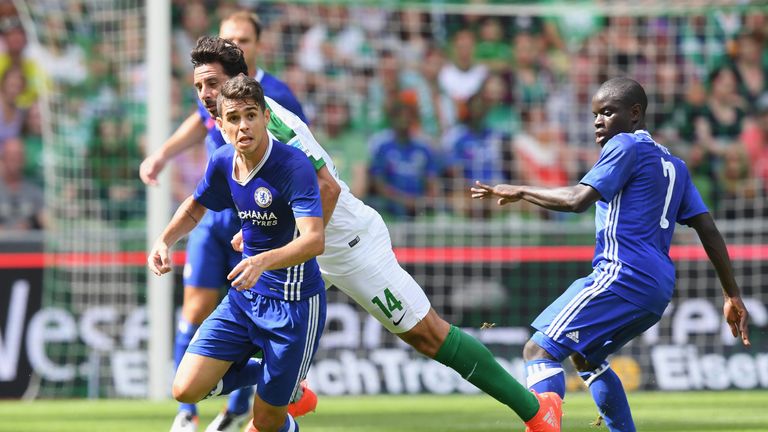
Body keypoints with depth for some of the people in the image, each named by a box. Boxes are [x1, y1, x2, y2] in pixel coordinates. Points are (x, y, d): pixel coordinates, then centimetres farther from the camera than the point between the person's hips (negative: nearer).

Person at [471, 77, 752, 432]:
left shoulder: (625, 146, -3)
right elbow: (708, 229, 20)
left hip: (623, 276, -9)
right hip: (658, 288, 9)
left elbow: (578, 200, -16)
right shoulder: (673, 164, 23)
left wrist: (519, 192, -5)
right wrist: (732, 295, 20)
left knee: (540, 350, -15)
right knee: (585, 357, 28)